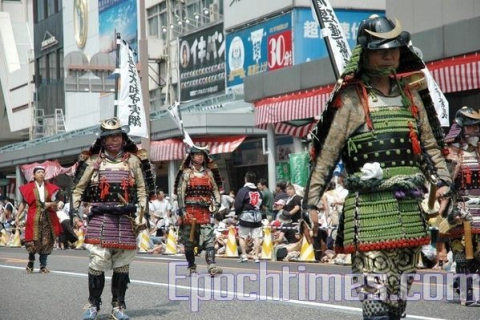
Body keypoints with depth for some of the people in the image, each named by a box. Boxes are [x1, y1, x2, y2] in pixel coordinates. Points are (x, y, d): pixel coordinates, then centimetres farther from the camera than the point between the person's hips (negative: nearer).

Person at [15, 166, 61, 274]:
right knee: (33, 241, -7)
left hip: (47, 218, 2)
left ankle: (43, 266, 8)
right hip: (34, 218, -2)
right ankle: (31, 262, 17)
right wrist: (17, 217, 0)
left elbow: (55, 203, 11)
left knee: (46, 242, 1)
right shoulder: (29, 188, 1)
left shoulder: (50, 188, 7)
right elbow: (23, 203, 4)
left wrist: (49, 204, -10)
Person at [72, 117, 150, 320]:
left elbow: (142, 189, 11)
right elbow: (78, 188, 10)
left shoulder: (133, 161, 10)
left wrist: (142, 212, 3)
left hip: (125, 218, 2)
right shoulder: (93, 161, 7)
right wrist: (74, 211, 3)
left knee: (122, 263, 5)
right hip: (99, 218, -2)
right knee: (98, 261, -9)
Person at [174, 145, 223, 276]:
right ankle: (192, 268, 14)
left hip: (205, 211, 2)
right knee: (189, 240, 4)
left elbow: (215, 189, 18)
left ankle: (211, 266, -22)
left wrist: (217, 202, 2)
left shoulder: (209, 173, 13)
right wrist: (182, 209, -12)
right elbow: (180, 192, -4)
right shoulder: (186, 173, 2)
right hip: (190, 210, -2)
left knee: (209, 237, -13)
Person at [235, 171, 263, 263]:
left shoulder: (243, 190, -8)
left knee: (242, 237, 9)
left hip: (245, 217, -4)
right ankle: (256, 256, 0)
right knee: (256, 237, 2)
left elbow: (238, 204, -10)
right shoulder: (259, 192, 10)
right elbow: (261, 204, 11)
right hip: (257, 217, 4)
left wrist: (237, 213, 6)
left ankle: (244, 255, 5)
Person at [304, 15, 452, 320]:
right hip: (370, 207, -6)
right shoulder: (352, 99, -3)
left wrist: (443, 181, 5)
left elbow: (430, 143, 19)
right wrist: (312, 202, -7)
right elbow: (326, 154, -4)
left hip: (409, 207, 6)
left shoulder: (411, 94, 14)